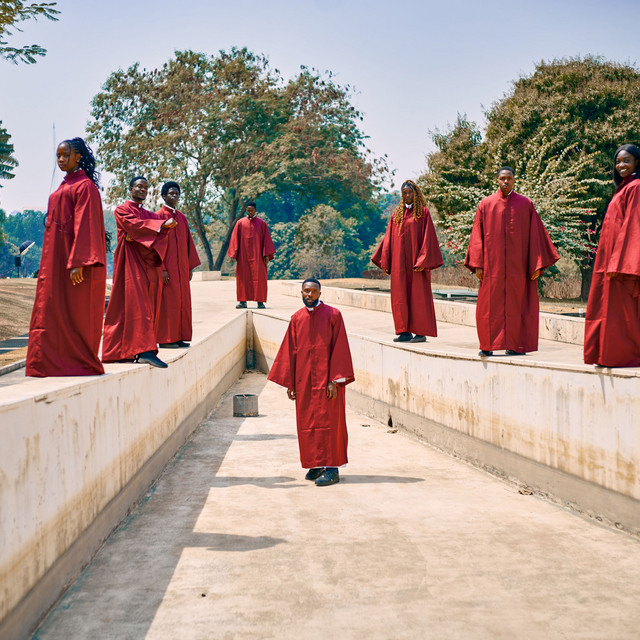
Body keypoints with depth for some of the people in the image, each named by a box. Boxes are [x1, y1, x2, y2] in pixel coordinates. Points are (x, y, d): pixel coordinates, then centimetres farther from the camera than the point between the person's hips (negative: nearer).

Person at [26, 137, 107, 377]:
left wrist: (78, 263, -24)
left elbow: (85, 225, -16)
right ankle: (53, 363, 9)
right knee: (52, 310, 6)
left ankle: (82, 363, 2)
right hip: (55, 260, 9)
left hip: (74, 258, -9)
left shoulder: (84, 185, -7)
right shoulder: (64, 186, 20)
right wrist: (48, 264, 18)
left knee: (75, 312, -5)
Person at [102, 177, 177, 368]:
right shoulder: (121, 210, 5)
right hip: (130, 262, -6)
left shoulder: (150, 215, 22)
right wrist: (163, 224, -23)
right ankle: (144, 350, -27)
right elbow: (134, 224, -15)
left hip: (147, 264, 6)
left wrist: (136, 235, -15)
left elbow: (160, 232, 3)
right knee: (136, 304, -16)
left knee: (147, 307, 2)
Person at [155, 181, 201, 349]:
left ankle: (179, 337, 13)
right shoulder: (159, 216, -5)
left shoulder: (182, 217, 15)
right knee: (167, 301, -5)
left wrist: (190, 266, 11)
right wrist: (161, 269, -17)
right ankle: (165, 339, 1)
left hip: (182, 267, 7)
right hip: (167, 268, -7)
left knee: (182, 302, 7)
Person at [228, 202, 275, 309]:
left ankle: (260, 301, -2)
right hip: (243, 255, 1)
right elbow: (235, 239, 6)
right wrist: (233, 254, -3)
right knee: (243, 278, 0)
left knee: (259, 278, -5)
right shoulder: (240, 223, 8)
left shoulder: (262, 223, 6)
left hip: (257, 255, -1)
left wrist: (267, 255, -4)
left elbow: (266, 239, 4)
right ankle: (243, 301, 4)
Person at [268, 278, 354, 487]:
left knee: (327, 420, -6)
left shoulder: (332, 315, -4)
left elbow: (339, 349, -9)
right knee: (307, 423, 8)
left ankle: (331, 468, -2)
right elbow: (290, 352, 10)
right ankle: (316, 464, 19)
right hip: (303, 381, 5)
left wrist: (334, 380, -15)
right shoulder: (297, 318, 9)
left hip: (326, 378, -5)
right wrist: (289, 383, 6)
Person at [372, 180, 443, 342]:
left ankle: (421, 332, 2)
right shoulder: (397, 213, 13)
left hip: (416, 260, -5)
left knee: (418, 296, -3)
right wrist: (385, 262, 6)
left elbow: (427, 237, -7)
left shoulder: (423, 212, -1)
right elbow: (389, 238, 13)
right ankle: (405, 332, 9)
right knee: (400, 296, 4)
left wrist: (422, 261, -15)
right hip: (399, 261, 5)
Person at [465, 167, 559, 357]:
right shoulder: (486, 204, 7)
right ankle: (488, 346, 7)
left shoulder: (526, 204, 6)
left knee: (516, 304, 1)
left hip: (518, 265, 0)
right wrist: (478, 264, -2)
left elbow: (535, 234, 5)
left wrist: (537, 264, -2)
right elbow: (478, 235, 6)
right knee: (491, 305, 0)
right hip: (492, 267, 0)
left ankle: (516, 345, 7)